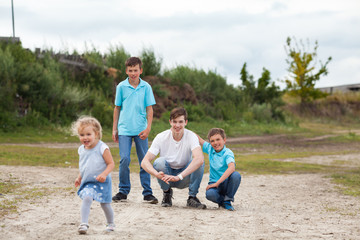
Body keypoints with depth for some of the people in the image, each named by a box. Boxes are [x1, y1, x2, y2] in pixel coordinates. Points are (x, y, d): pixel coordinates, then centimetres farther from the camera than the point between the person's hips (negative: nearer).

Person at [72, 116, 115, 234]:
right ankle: (84, 223, -21)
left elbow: (111, 164, -14)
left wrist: (104, 174, -29)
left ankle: (110, 224, 30)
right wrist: (79, 177, 17)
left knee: (105, 204, 8)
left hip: (101, 182, -3)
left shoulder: (102, 148, -14)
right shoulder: (82, 149, 4)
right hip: (88, 182, 4)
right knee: (86, 199, -20)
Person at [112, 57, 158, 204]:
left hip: (141, 130, 1)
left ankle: (147, 193, 11)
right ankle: (123, 191, 4)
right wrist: (114, 129, 9)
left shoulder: (146, 87, 3)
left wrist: (148, 128, -6)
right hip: (124, 129, 0)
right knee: (124, 159, -9)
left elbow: (149, 109, 4)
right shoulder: (121, 87, 3)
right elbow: (117, 108, 10)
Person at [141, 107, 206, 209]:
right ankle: (167, 194, -4)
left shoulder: (191, 136, -17)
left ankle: (192, 198, -10)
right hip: (166, 174, 1)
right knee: (160, 162, -30)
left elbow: (199, 159, -36)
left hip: (184, 178, -1)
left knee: (199, 163, -28)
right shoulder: (161, 137, -15)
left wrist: (179, 177, -46)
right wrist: (157, 174, -42)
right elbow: (145, 162, -20)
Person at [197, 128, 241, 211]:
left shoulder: (228, 153, -13)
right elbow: (199, 139, 20)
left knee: (236, 175, -35)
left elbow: (231, 168, -31)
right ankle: (222, 201, 2)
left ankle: (227, 200, -12)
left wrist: (217, 182, -35)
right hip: (214, 183, 2)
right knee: (209, 194, -34)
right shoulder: (210, 149, 4)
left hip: (226, 183, -2)